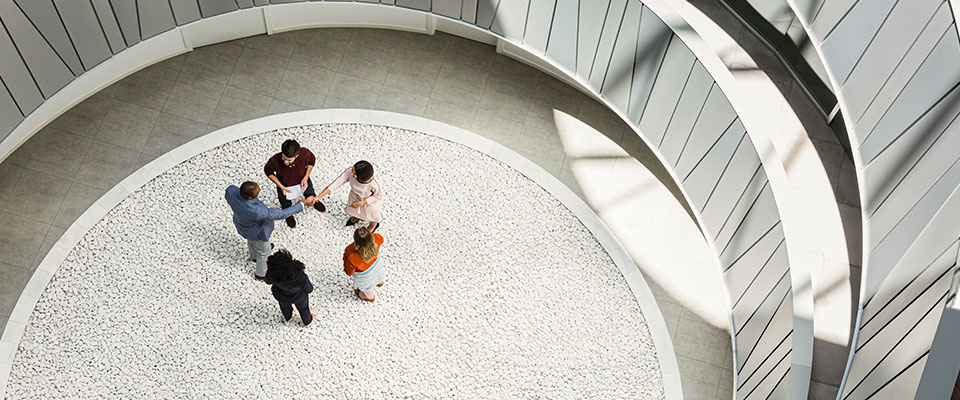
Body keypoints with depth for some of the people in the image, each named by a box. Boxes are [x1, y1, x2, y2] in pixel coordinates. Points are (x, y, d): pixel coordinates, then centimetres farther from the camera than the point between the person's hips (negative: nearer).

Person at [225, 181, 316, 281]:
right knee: (264, 250, 26)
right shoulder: (255, 212, -48)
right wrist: (304, 203, -36)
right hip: (256, 229, -5)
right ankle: (261, 273, 55)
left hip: (243, 219, 5)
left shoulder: (231, 189, -33)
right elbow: (280, 214, -38)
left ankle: (254, 255, 69)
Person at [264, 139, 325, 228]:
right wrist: (281, 187, -24)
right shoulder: (274, 161, -43)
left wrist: (306, 178, -19)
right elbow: (268, 171, -18)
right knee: (286, 204, 29)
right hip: (285, 186, -1)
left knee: (310, 194, 34)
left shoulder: (305, 153, -40)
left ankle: (314, 201, 71)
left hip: (302, 181, 1)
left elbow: (312, 161, -13)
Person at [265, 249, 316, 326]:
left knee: (285, 305, 37)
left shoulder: (272, 273, -40)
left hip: (281, 296, 2)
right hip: (298, 296, -1)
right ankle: (307, 321, 64)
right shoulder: (301, 279, -45)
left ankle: (287, 317, 68)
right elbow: (308, 289, -22)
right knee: (303, 307, 33)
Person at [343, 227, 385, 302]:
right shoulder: (375, 239, -38)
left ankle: (370, 297, 65)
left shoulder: (352, 258, -46)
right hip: (376, 265, 3)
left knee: (366, 286, 33)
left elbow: (349, 272, -24)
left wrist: (345, 256, -16)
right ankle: (379, 282, 74)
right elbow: (381, 238, -11)